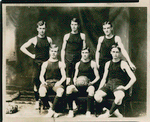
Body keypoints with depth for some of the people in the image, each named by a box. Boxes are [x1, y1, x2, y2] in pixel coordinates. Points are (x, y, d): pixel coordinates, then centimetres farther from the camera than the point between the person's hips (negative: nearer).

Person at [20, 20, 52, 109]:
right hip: (37, 63, -1)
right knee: (36, 81, -4)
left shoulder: (49, 39, 6)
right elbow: (22, 48, 2)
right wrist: (31, 55, -3)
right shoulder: (34, 40, 0)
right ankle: (37, 101, 5)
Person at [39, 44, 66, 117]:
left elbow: (64, 76, 7)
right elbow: (41, 76, 13)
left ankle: (52, 110, -32)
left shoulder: (61, 64, 15)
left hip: (57, 83, -1)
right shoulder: (45, 64, 19)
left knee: (61, 91, -38)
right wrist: (43, 81, -9)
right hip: (47, 82, 1)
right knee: (41, 91, -35)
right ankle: (49, 109, -22)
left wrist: (59, 82, -13)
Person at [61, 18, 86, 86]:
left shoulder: (82, 36, 8)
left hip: (78, 60, 0)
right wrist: (63, 62, 1)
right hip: (68, 59, 0)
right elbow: (63, 50, 10)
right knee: (68, 80, -9)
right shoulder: (67, 36, 10)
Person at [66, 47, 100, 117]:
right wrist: (75, 81, -3)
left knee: (91, 89, -39)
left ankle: (88, 111, -32)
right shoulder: (78, 64, 16)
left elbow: (97, 77, 6)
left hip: (88, 85, -3)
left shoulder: (92, 63, 7)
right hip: (79, 85, 3)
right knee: (69, 88, -28)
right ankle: (70, 111, -21)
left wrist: (91, 82, -12)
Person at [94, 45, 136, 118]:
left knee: (119, 98, -38)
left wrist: (126, 87, -9)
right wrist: (99, 88, 7)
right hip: (109, 84, 5)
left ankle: (109, 113, -12)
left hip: (119, 85, -4)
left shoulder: (123, 64, 3)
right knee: (96, 96, -24)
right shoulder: (108, 64, 17)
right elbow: (104, 78, 21)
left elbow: (133, 78, -2)